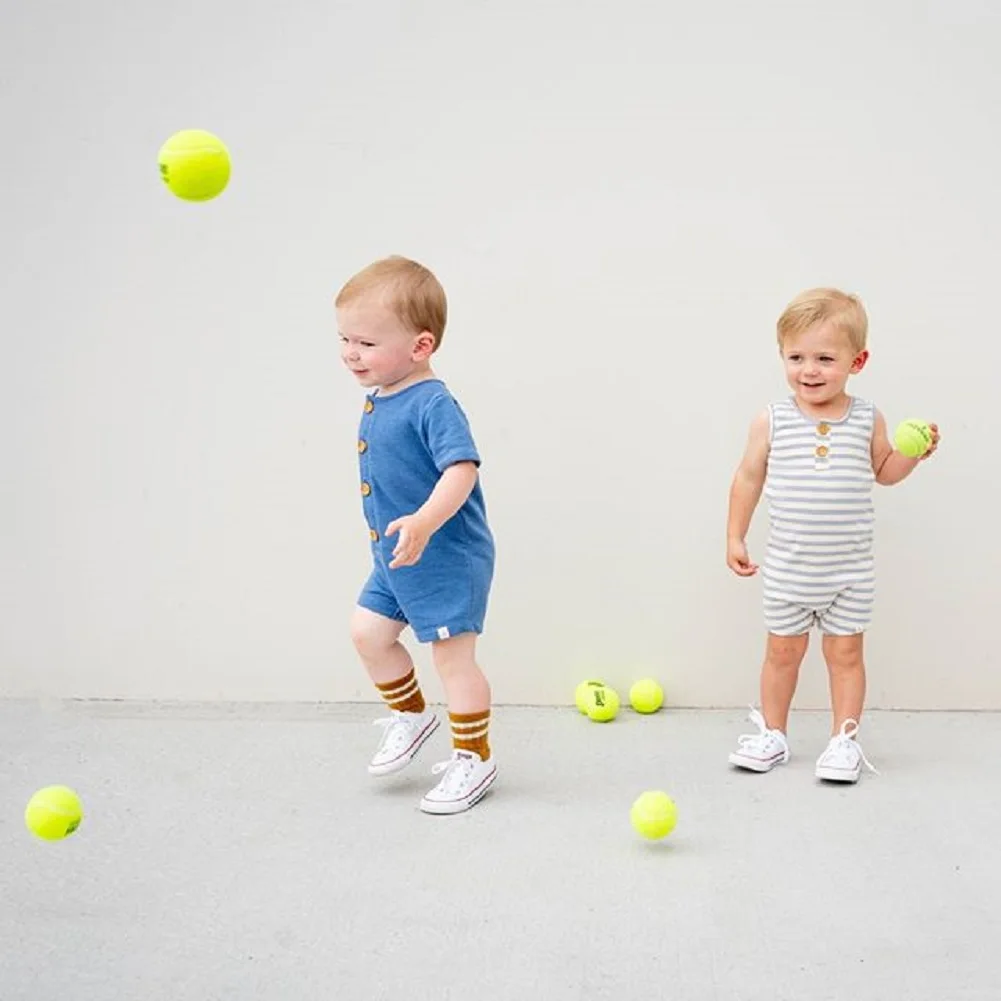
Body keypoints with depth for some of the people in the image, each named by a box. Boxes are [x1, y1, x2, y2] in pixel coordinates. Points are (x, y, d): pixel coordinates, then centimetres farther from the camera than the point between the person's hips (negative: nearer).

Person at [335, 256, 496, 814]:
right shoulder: (377, 398, 4)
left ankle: (475, 758, 20)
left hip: (448, 559, -9)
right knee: (369, 631, 13)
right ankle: (412, 716, 35)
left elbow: (462, 467, -36)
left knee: (453, 655, 3)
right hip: (396, 558, 9)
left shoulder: (432, 404, -24)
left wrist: (425, 522, -49)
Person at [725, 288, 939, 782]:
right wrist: (734, 537, 4)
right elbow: (749, 477, 3)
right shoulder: (771, 421, -8)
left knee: (845, 652, 8)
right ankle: (772, 734, 27)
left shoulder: (867, 419, -4)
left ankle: (844, 739, 21)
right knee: (783, 650, 12)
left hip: (849, 569, 0)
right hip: (787, 568, 0)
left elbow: (883, 471, 12)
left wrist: (913, 453, -7)